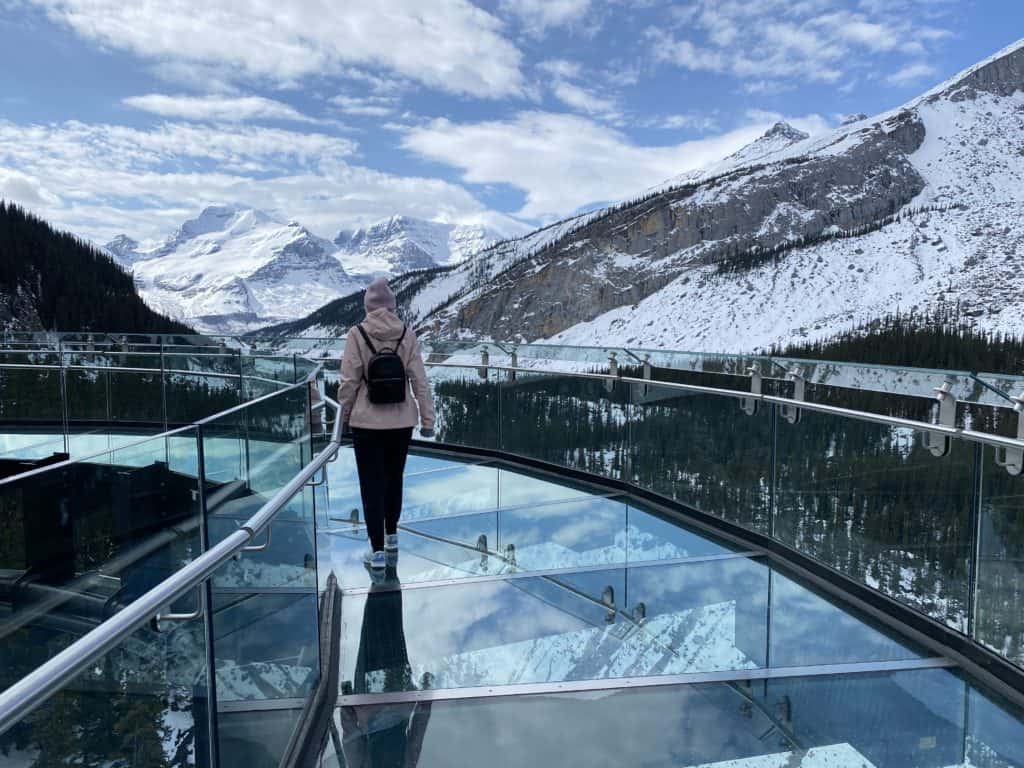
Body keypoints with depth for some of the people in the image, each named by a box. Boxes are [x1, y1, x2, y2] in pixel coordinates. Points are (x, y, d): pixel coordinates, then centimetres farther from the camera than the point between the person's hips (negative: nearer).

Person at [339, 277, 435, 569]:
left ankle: (378, 550, 8)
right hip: (401, 421, 3)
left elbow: (349, 381, -7)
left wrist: (345, 415, 7)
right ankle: (391, 537, 35)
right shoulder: (407, 334, -3)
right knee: (394, 479, 19)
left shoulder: (357, 334, -9)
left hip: (367, 422, -3)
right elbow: (419, 381, -2)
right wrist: (427, 419, 4)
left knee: (372, 485, 6)